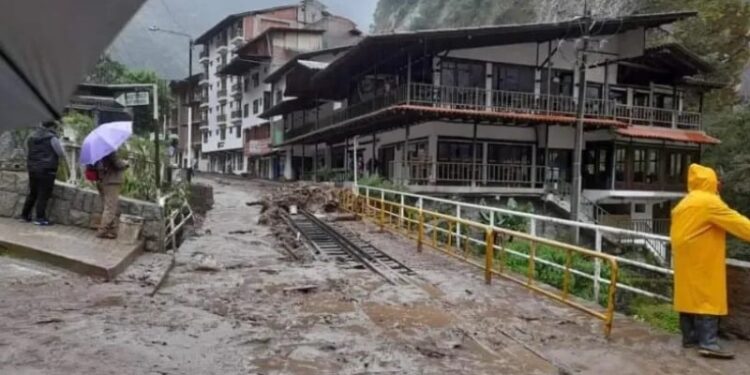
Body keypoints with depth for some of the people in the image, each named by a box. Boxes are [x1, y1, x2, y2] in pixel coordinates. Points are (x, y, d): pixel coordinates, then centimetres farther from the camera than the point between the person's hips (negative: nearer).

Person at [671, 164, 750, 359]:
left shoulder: (684, 203, 15)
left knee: (689, 296, 10)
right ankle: (708, 343, -10)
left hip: (686, 260, 9)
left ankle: (690, 337, 13)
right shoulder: (709, 201, -12)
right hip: (703, 261, -9)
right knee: (707, 297, -8)